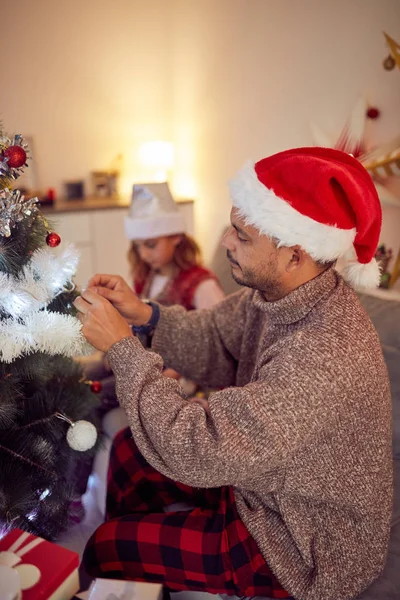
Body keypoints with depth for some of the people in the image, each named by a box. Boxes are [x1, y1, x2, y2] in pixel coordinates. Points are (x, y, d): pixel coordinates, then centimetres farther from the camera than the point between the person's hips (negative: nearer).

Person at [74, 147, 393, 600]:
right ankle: (130, 557, 38)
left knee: (103, 550, -4)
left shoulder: (326, 359, -40)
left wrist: (122, 347, -29)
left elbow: (197, 450, -37)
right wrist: (146, 316, -17)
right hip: (260, 484, 8)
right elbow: (214, 342, 1)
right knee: (130, 448, 12)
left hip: (305, 553, -7)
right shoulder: (275, 293, -12)